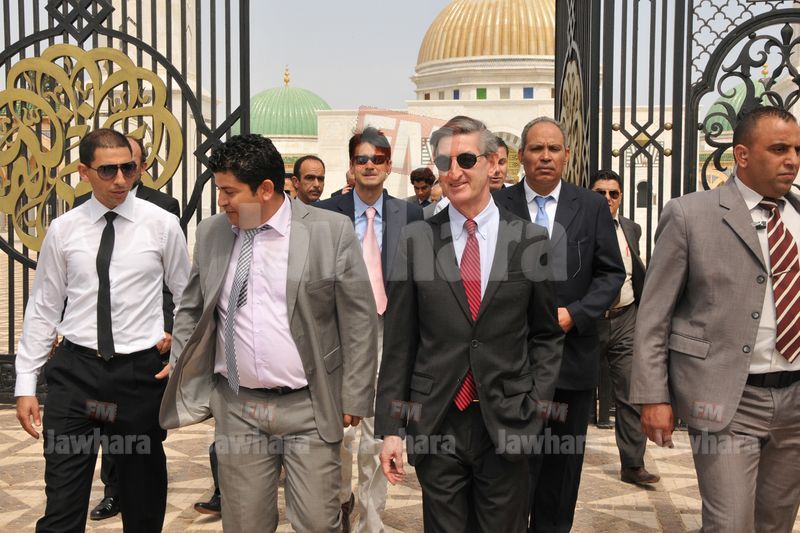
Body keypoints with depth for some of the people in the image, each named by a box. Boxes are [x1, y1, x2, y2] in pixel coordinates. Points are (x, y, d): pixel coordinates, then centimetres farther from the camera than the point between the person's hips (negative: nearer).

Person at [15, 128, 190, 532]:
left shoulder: (162, 224, -1)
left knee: (144, 498, 13)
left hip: (141, 372, 0)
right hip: (75, 370, 1)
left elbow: (187, 296, 9)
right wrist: (25, 385, 5)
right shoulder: (63, 230, 2)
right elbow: (43, 308, 6)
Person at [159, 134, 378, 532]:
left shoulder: (331, 231, -7)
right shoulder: (210, 233, 5)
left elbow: (358, 319, -3)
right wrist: (182, 378, 9)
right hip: (236, 409, 3)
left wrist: (354, 398, -4)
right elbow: (191, 311, 16)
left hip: (310, 409, -3)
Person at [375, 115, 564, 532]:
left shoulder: (531, 240, 1)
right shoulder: (416, 240, 0)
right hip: (434, 423, 0)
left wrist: (537, 403, -2)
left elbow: (546, 333, 9)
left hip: (507, 423, 0)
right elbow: (398, 341, 1)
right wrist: (390, 428, -1)